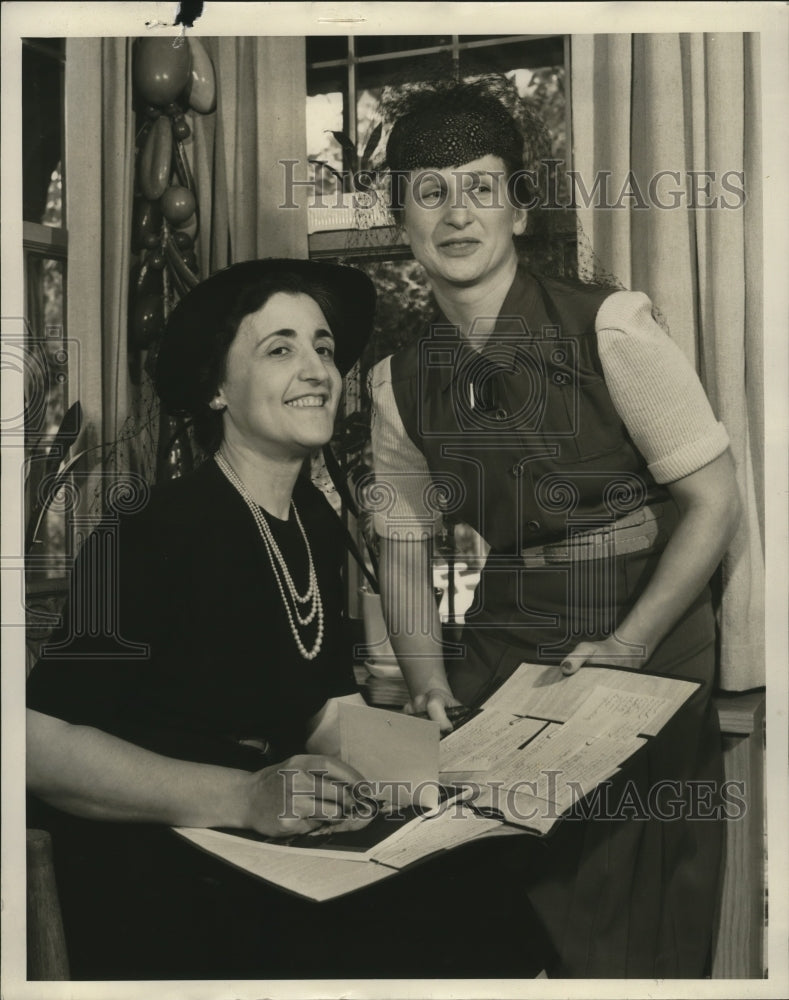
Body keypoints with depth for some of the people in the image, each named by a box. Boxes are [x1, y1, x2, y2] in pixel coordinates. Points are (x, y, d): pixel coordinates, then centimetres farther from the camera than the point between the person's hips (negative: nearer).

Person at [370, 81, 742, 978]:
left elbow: (713, 505, -8)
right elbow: (403, 548, 8)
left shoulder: (609, 329, -11)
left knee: (625, 933, 1)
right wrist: (428, 684, -5)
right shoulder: (399, 381, 2)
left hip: (647, 645, -3)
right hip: (504, 651, 3)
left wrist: (626, 648, -17)